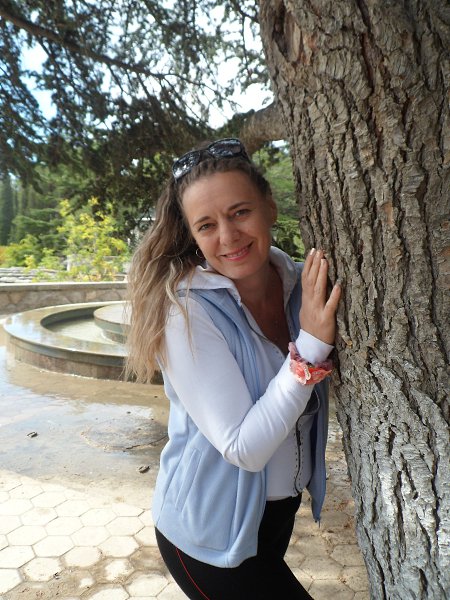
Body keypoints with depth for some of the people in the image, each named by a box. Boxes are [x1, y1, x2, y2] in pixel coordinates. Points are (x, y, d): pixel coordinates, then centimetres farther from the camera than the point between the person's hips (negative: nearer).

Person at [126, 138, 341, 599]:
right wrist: (310, 345, -33)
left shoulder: (301, 283, -12)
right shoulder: (187, 311, -27)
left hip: (280, 509, 6)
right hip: (210, 535, -5)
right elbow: (244, 449, -27)